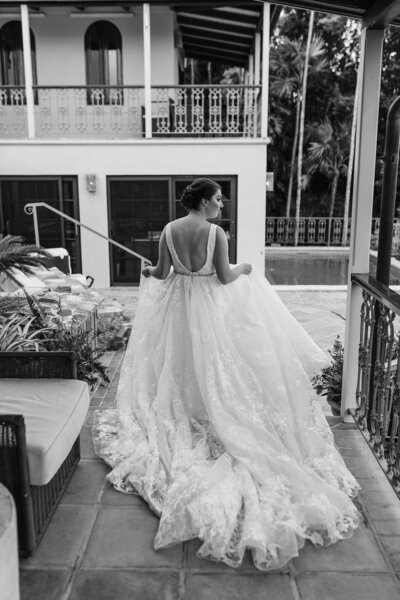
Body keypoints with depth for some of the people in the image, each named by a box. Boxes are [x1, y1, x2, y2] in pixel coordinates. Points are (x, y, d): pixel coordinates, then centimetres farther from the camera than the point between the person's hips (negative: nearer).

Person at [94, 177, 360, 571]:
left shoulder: (169, 231, -5)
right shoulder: (215, 233, -15)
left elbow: (162, 273, 0)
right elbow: (224, 277, -13)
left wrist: (149, 272, 22)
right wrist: (244, 269, 7)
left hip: (177, 306, 4)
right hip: (209, 307, -4)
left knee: (179, 362, 18)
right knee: (212, 363, 10)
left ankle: (181, 417, 30)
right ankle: (212, 419, 18)